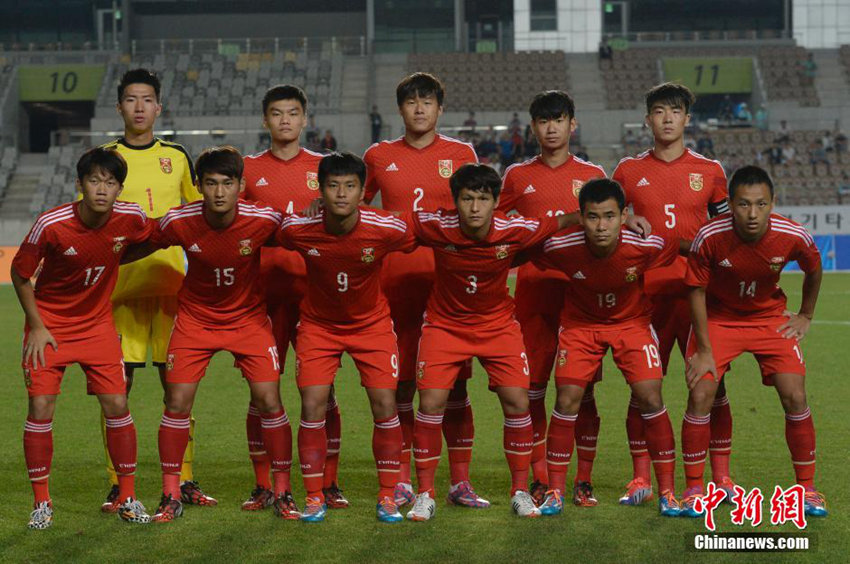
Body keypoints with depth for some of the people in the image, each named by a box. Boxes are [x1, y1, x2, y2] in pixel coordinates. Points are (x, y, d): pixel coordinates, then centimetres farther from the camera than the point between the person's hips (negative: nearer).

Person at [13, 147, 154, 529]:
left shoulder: (131, 218, -16)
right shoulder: (51, 224, -23)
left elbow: (149, 242, 11)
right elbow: (20, 274, -8)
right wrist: (36, 326, -9)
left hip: (98, 323, 2)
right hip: (49, 323, -2)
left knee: (117, 405, -5)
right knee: (40, 407, -8)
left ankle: (127, 497, 10)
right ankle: (41, 503, 6)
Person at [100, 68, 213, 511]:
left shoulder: (177, 157, 12)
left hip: (171, 280, 2)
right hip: (121, 283, -2)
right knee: (118, 384, -4)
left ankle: (184, 480, 8)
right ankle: (118, 485, 2)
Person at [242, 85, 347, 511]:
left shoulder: (324, 168, 9)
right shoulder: (248, 169, 8)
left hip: (315, 289, 0)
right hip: (265, 290, 0)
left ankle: (328, 484, 8)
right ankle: (263, 487, 8)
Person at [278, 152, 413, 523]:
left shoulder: (387, 229, -24)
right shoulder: (297, 229, -23)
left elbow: (416, 246, -1)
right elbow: (271, 246, 1)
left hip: (372, 322, 0)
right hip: (318, 323, 0)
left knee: (385, 404, -7)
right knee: (313, 405, -9)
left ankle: (388, 497, 7)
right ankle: (314, 497, 4)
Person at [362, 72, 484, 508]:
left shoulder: (461, 155, 8)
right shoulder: (379, 156, 9)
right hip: (396, 280, 0)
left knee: (454, 382, 0)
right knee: (398, 383, 2)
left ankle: (460, 481, 5)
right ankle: (402, 482, 9)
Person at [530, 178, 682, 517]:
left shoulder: (647, 245, -28)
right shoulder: (560, 247, -28)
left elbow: (676, 250, -3)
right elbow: (533, 261, -4)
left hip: (632, 322, 0)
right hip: (579, 324, 0)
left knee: (650, 400, -11)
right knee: (567, 399, -9)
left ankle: (667, 493, 0)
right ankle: (555, 492, 4)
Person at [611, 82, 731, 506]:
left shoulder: (709, 171, 8)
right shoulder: (629, 171, 7)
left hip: (699, 291, 0)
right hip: (646, 292, 0)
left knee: (712, 383, 0)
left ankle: (721, 476, 8)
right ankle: (640, 478, 8)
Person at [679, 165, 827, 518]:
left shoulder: (793, 236, -23)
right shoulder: (710, 237, -27)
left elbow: (814, 271, 2)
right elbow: (697, 291, -14)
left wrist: (806, 316, 8)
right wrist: (704, 350, -14)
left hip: (770, 316, 1)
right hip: (718, 316, -1)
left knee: (794, 397, -9)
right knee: (700, 395, -13)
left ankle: (807, 488, 7)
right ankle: (694, 489, 2)